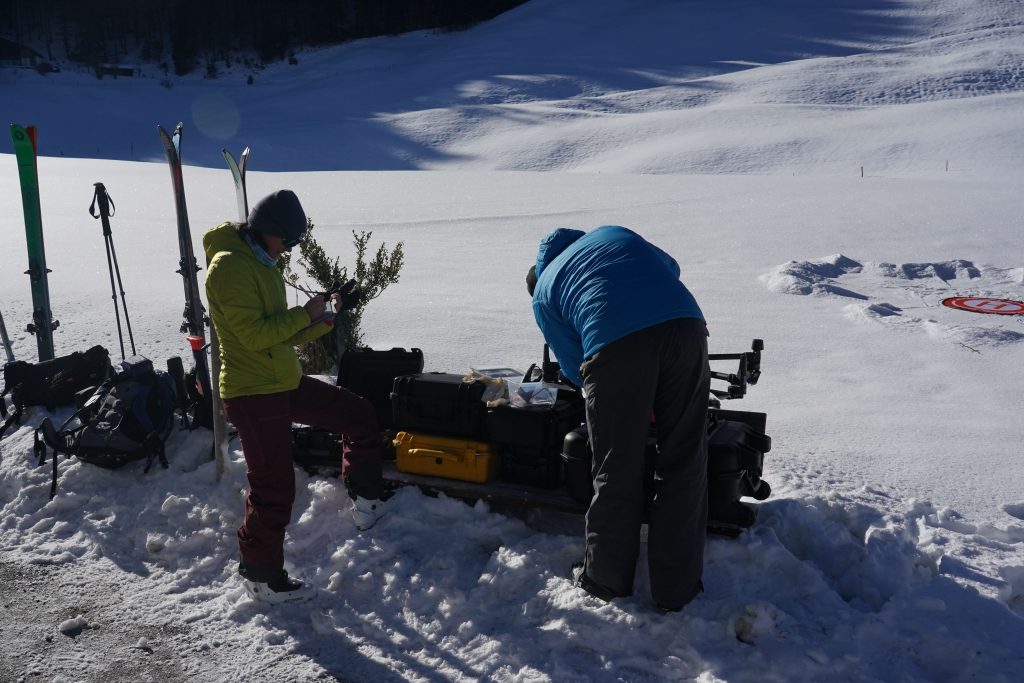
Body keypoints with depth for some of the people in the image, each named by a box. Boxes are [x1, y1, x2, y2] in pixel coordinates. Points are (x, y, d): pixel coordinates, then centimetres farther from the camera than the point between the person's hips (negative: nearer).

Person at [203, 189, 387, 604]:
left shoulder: (262, 264, 15)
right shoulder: (229, 267, -17)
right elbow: (254, 335, -24)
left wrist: (324, 321, 5)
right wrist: (305, 313, -15)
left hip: (287, 382, 10)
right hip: (253, 394, -10)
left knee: (360, 417, 14)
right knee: (274, 488, -2)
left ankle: (366, 505, 27)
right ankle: (260, 575, 16)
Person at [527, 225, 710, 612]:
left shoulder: (543, 293, 26)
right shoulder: (612, 233, 35)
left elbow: (575, 368, 19)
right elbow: (670, 267, 41)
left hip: (614, 344, -2)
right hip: (685, 326, 3)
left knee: (616, 470, 11)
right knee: (684, 464, 11)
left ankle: (606, 580, 28)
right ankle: (676, 588, 20)